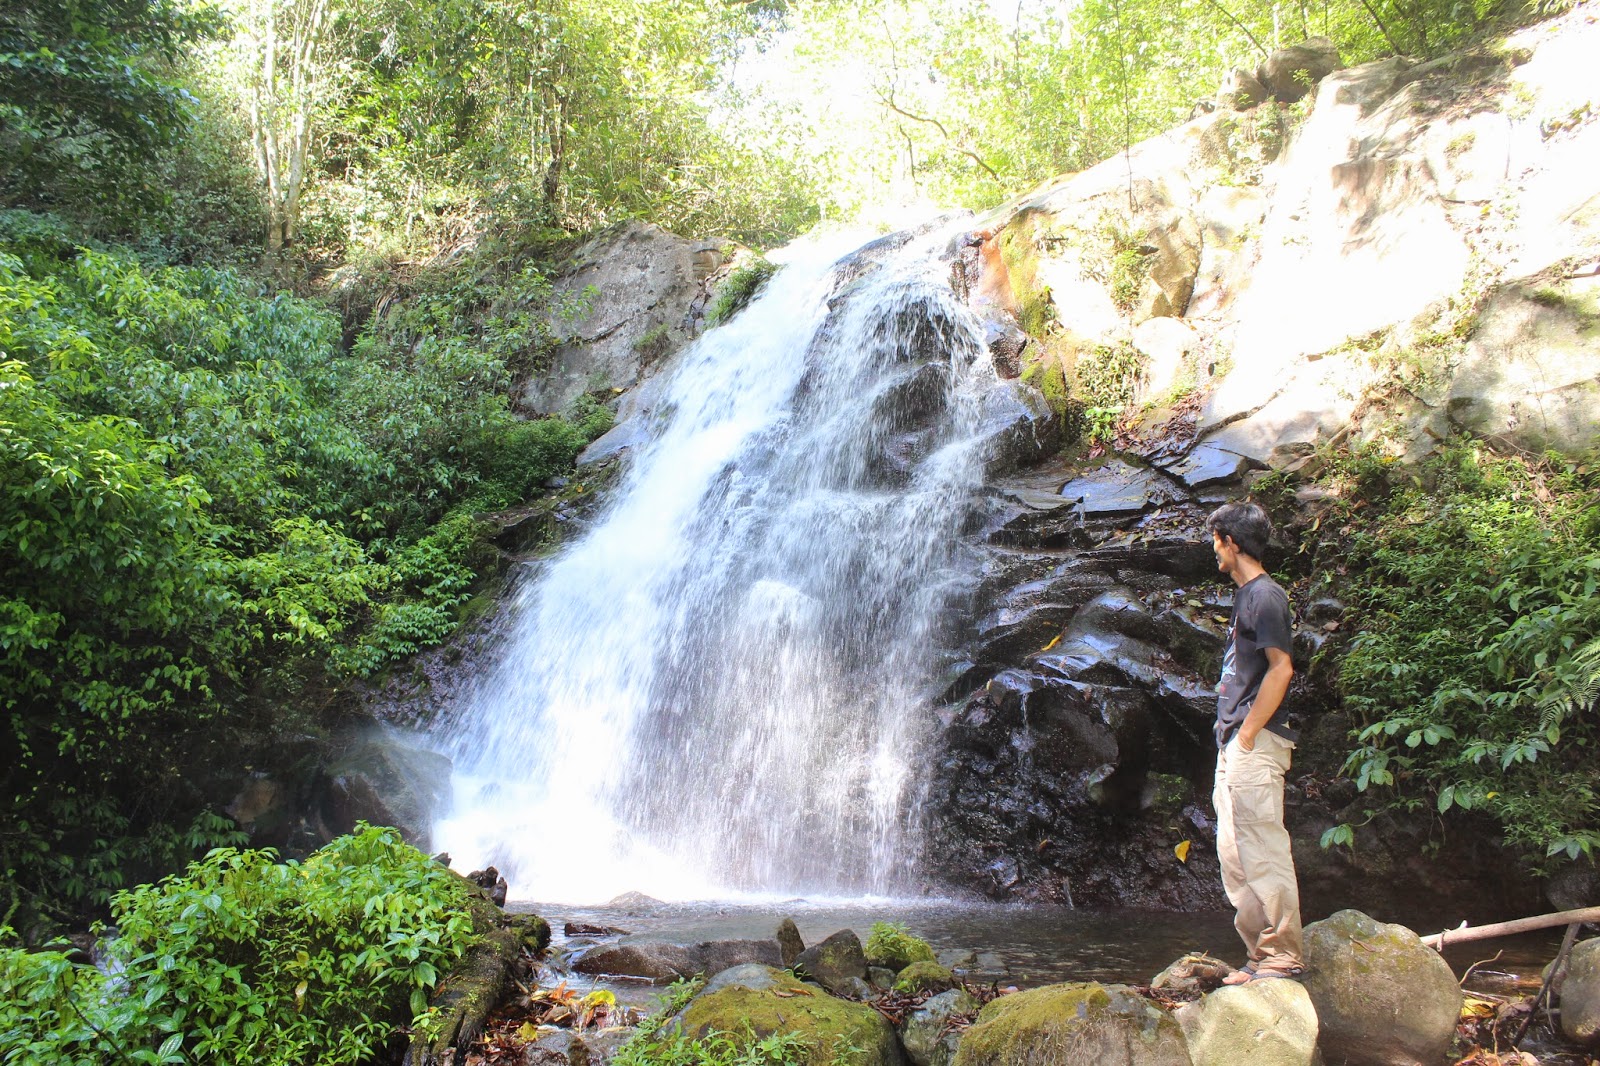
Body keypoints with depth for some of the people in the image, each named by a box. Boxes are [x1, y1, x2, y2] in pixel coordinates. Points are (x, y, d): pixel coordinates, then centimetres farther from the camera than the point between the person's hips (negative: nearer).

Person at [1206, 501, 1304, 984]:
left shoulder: (1265, 595, -11)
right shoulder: (1246, 595, 19)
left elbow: (1281, 667, -18)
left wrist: (1247, 735, -17)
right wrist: (1230, 741, 16)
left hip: (1255, 744, -10)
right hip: (1234, 745, 10)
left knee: (1262, 852, -7)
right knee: (1234, 854, 11)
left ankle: (1285, 955, -1)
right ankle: (1261, 953, 16)